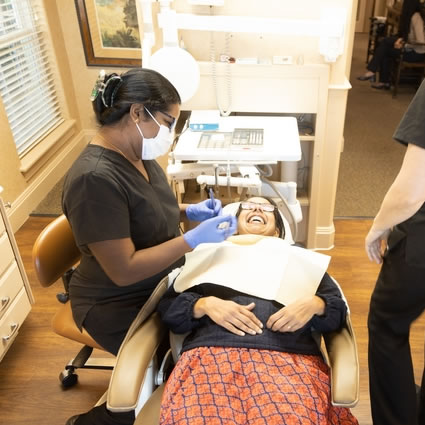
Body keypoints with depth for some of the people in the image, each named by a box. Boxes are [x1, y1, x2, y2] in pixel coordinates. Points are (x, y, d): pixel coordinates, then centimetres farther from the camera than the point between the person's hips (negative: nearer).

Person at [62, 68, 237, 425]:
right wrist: (193, 239, -29)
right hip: (119, 306, -8)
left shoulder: (136, 152, -4)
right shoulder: (95, 178, -32)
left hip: (160, 282, 8)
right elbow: (123, 270, -30)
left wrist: (188, 210, -2)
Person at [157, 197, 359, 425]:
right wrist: (205, 305, -7)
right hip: (212, 353, 0)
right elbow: (167, 307, 14)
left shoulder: (299, 256, 27)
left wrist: (313, 303, -4)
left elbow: (338, 308, 19)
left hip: (287, 357, 1)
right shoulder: (210, 252, 23)